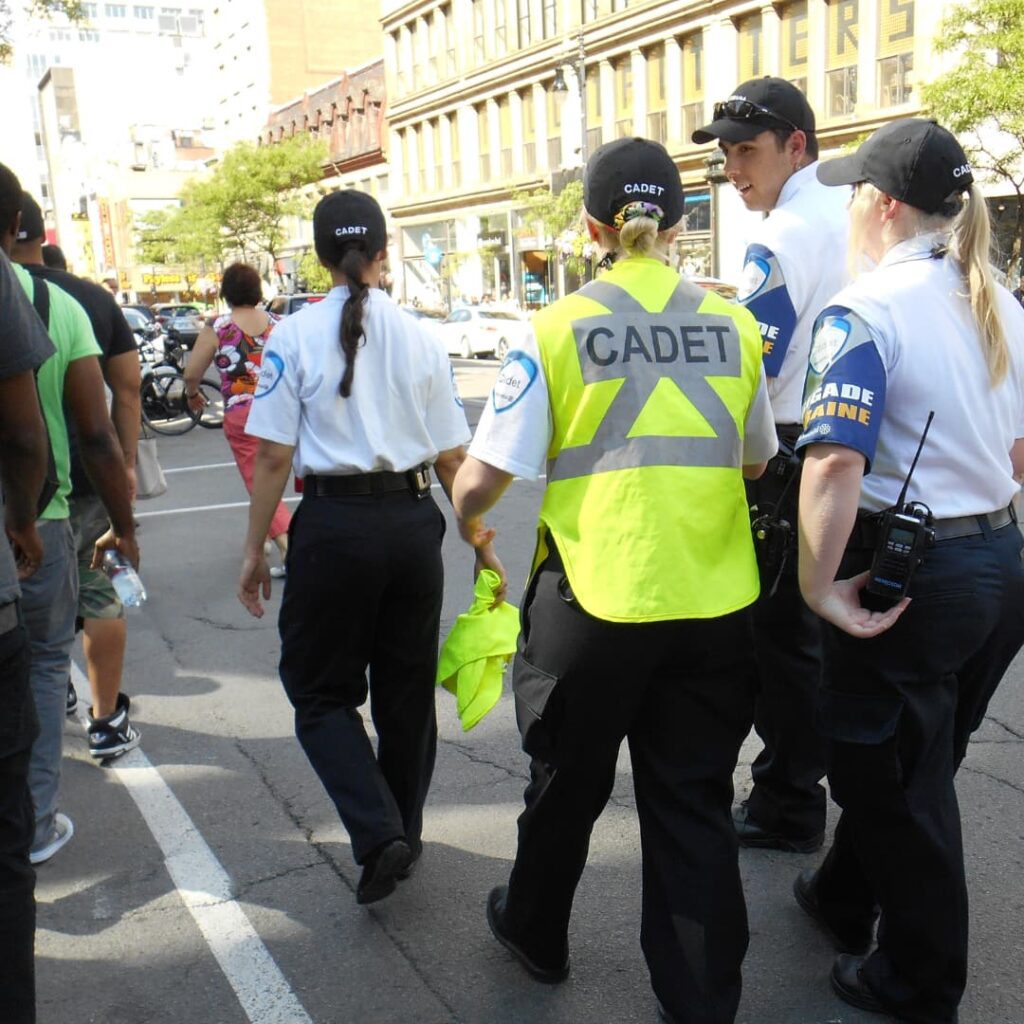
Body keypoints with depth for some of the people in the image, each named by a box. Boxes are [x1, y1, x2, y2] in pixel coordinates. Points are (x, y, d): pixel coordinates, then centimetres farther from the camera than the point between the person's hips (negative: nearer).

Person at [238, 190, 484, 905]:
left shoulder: (295, 336, -6)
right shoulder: (421, 338, 2)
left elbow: (273, 457, -8)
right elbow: (453, 458, 3)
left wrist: (255, 550, 2)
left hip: (335, 524, -3)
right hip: (414, 521, 4)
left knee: (322, 691, 12)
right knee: (407, 690, 17)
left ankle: (379, 836, -2)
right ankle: (404, 835, 32)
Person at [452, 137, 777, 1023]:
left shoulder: (557, 328, -9)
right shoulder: (733, 325, 1)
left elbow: (484, 478, -9)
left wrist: (470, 523, 13)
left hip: (594, 600, -2)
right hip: (715, 604, 3)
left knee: (568, 784, 20)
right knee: (694, 801, 16)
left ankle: (536, 932, 45)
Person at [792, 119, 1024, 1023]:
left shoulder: (864, 311, -17)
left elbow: (834, 465, -29)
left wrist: (820, 588, -21)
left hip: (905, 574, -8)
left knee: (895, 777, 11)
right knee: (918, 758, 24)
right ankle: (845, 898, 47)